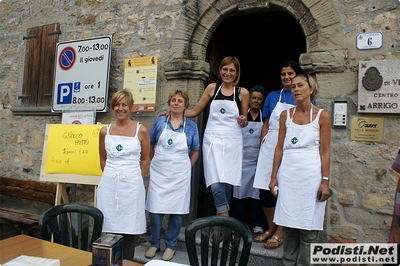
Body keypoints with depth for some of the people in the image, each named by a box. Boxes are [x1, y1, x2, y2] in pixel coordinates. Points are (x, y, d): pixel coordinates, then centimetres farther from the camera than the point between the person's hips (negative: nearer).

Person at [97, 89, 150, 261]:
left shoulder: (141, 130, -2)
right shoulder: (105, 131, 5)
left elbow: (145, 159, 5)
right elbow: (103, 160, 14)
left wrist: (136, 180, 4)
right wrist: (112, 176, 11)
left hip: (131, 185, -2)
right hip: (109, 184, 3)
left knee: (128, 230, 4)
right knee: (110, 230, 9)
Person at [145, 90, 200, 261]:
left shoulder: (191, 126, 1)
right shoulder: (159, 122, 2)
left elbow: (195, 152, 9)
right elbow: (149, 146, 11)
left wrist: (186, 168, 4)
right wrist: (156, 162, 5)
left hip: (180, 175, 0)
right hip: (159, 173, 1)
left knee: (177, 211, 7)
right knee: (155, 209, 4)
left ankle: (171, 245, 25)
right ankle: (154, 243, 25)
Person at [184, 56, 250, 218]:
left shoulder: (243, 92, 5)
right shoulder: (212, 88, 7)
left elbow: (244, 122, 13)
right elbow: (195, 111, 10)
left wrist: (243, 121, -10)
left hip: (233, 141, 0)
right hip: (213, 140, 0)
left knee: (227, 183, 2)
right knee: (216, 184, -13)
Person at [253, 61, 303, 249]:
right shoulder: (273, 96, 11)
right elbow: (266, 125, 10)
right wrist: (261, 149, 6)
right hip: (270, 147, 2)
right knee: (265, 189, 3)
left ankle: (280, 232, 18)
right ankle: (270, 229, 23)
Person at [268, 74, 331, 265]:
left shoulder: (322, 116, 0)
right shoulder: (285, 115, 7)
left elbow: (325, 151, -2)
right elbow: (279, 147, 6)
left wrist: (325, 181, -7)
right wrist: (274, 176, 3)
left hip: (311, 175, -2)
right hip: (287, 174, 2)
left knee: (308, 225, 4)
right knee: (288, 223, 9)